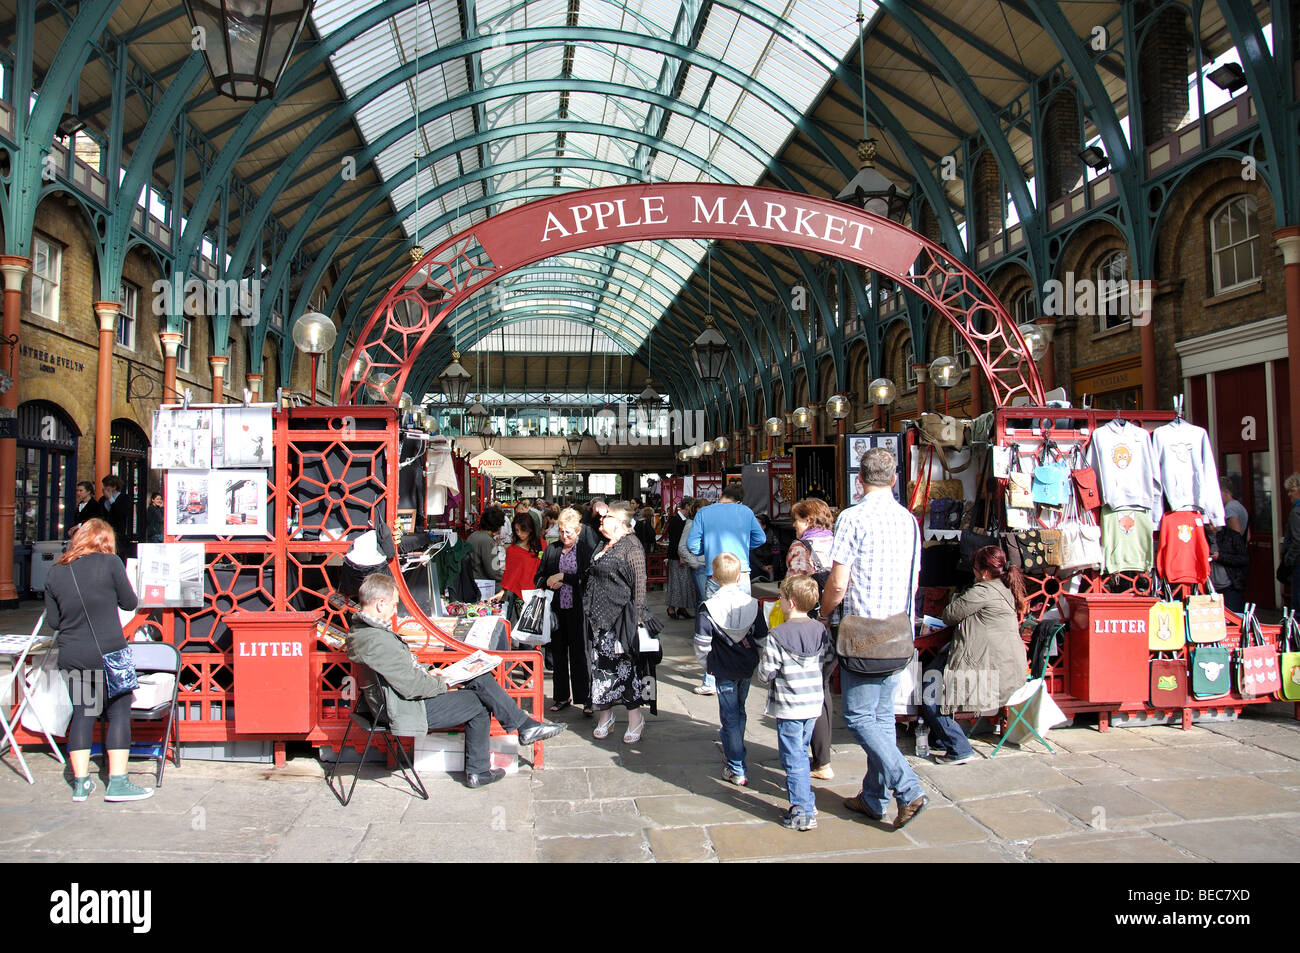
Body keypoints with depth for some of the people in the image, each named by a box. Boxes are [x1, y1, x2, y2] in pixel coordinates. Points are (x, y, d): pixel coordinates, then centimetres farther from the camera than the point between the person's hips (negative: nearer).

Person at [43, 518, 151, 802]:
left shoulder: (55, 572, 5)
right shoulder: (110, 563, -7)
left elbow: (53, 620, 9)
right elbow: (129, 602, 1)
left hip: (72, 657, 4)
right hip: (108, 653, -4)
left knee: (81, 714, 13)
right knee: (119, 713, 3)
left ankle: (80, 783, 16)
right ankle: (117, 782, 1)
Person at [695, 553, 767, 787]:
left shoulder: (708, 607, -16)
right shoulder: (752, 604, -5)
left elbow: (702, 643, -15)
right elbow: (761, 638, 0)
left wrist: (706, 664, 2)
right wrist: (756, 661, 15)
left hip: (724, 670, -4)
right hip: (747, 667, 4)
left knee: (730, 716, 3)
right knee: (739, 711, 22)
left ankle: (737, 769, 4)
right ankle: (733, 749, 41)